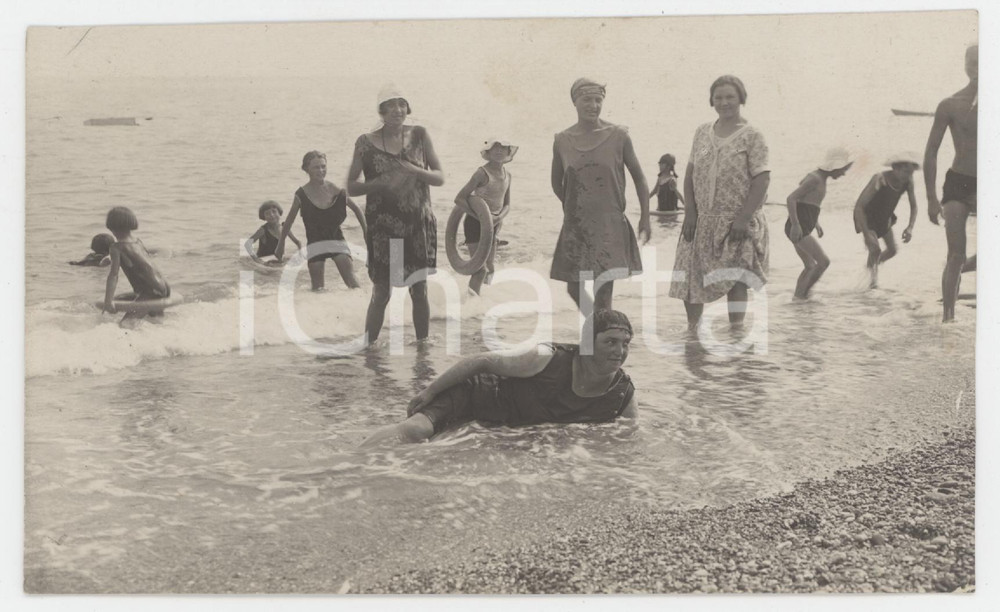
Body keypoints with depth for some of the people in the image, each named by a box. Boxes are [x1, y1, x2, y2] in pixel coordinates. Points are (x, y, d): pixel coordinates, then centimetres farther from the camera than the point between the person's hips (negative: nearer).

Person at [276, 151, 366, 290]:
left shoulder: (336, 190, -4)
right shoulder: (302, 194, -5)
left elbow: (356, 209, 12)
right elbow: (289, 221, 9)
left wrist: (366, 231, 10)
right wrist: (281, 244, 15)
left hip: (337, 239, 0)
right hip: (315, 244, 0)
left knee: (352, 282, -13)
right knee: (317, 288, -2)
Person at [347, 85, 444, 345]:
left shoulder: (419, 135, 2)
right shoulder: (366, 143, -3)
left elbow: (440, 177, 3)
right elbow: (351, 187, -1)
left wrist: (414, 171, -15)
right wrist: (382, 182, -17)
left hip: (419, 224, 2)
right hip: (384, 226, -2)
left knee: (420, 290, 7)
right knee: (382, 292, 0)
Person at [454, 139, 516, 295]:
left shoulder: (507, 175, 7)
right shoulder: (482, 173, -15)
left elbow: (507, 204, 13)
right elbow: (459, 199, -17)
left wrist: (499, 218, -9)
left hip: (493, 225, 7)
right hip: (475, 223, -7)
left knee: (489, 269, 11)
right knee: (481, 269, -15)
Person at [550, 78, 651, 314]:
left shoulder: (618, 136, -5)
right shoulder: (562, 141, 1)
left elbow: (638, 177, 2)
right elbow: (557, 183, 15)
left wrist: (645, 217, 0)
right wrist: (575, 207, 9)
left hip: (610, 224, -3)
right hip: (576, 226, 3)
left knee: (604, 290, -6)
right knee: (574, 288, 9)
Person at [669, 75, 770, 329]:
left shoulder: (752, 136, -5)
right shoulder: (702, 132, 9)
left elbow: (762, 180, -11)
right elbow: (690, 173, 9)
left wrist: (744, 218, -17)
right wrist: (690, 213, 0)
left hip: (736, 222, -4)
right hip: (702, 220, 4)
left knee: (734, 279, -3)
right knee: (690, 277, 4)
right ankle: (692, 328, 19)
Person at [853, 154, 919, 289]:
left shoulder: (908, 181, -20)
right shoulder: (880, 180, -36)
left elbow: (913, 206, -5)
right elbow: (858, 207, -36)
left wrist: (910, 227, -22)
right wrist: (867, 234, -39)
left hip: (884, 217, 6)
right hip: (867, 217, -6)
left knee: (892, 250, 8)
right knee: (875, 250, -18)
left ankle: (873, 264, 39)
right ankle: (873, 273, 13)